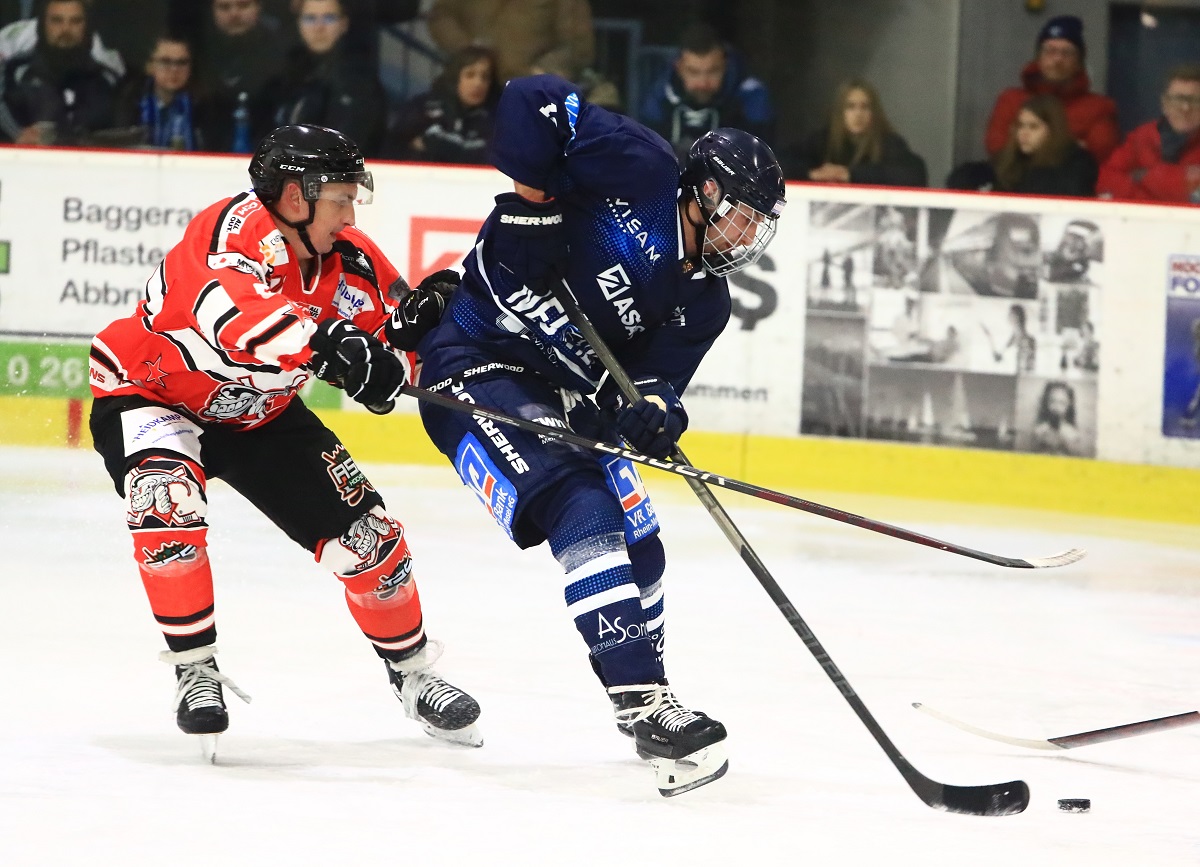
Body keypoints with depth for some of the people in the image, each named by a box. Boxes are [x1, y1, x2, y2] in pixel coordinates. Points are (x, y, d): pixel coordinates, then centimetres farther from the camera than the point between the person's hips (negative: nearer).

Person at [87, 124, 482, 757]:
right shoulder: (240, 230, -33)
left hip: (260, 415, 6)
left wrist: (421, 318, -27)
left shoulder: (350, 262, -12)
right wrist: (327, 344, -63)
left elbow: (399, 338, -3)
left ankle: (412, 673, 23)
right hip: (147, 394, -6)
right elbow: (231, 313, -53)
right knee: (168, 498, -35)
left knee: (365, 532, 1)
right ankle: (195, 671, -18)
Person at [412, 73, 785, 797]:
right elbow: (532, 99, -18)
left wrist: (652, 411, -27)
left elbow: (654, 378, -4)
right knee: (585, 516, -22)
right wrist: (532, 202, -19)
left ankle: (646, 701, 30)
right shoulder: (640, 168, -15)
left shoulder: (704, 301, 5)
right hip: (478, 366, -9)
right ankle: (645, 706, -25)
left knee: (639, 550, 11)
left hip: (565, 393, 9)